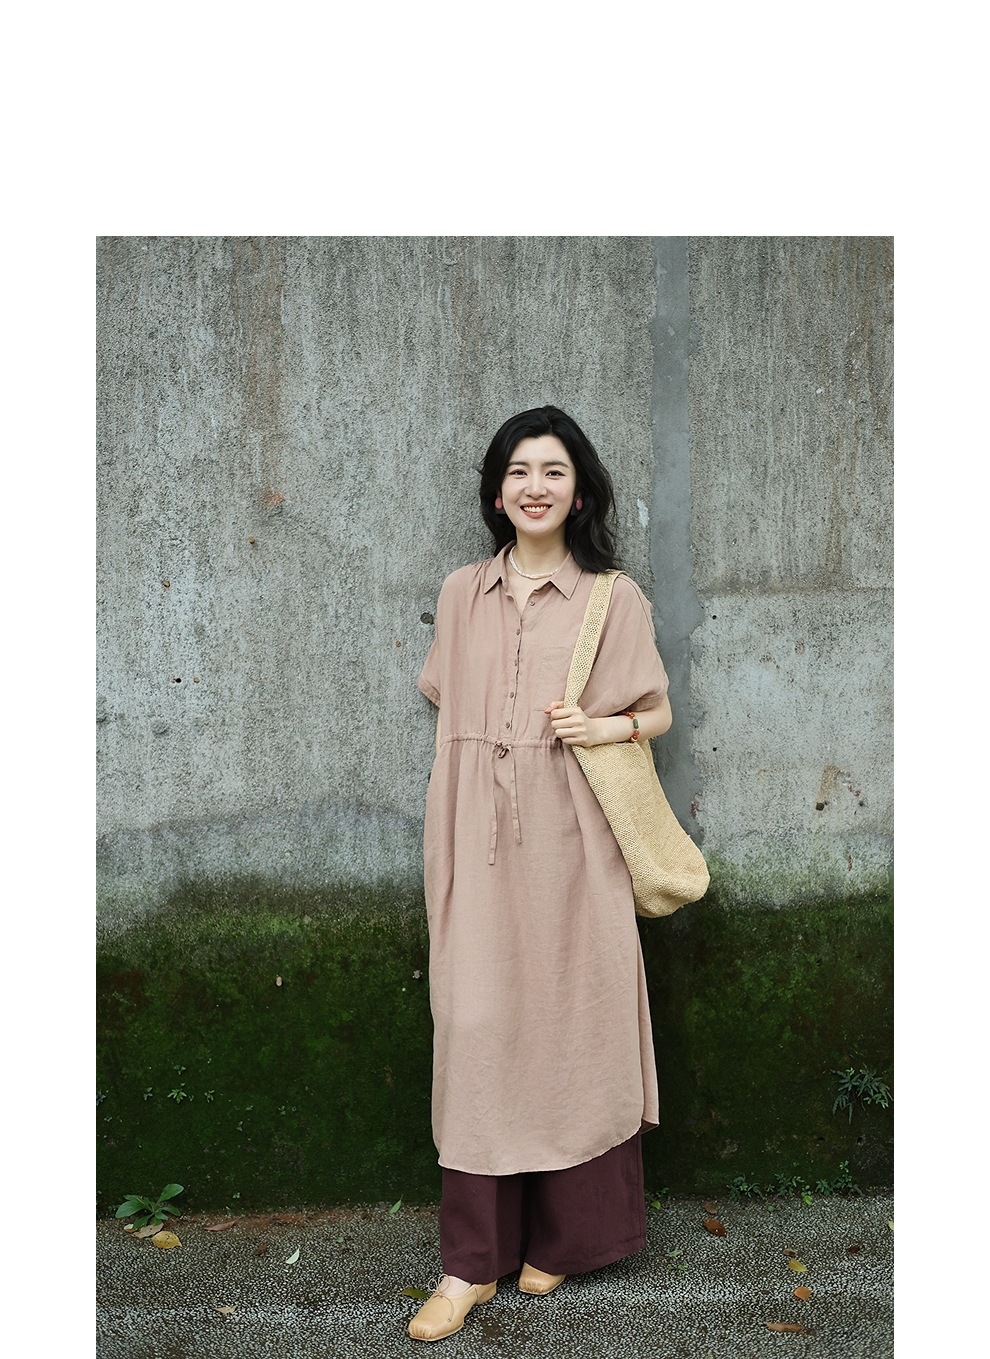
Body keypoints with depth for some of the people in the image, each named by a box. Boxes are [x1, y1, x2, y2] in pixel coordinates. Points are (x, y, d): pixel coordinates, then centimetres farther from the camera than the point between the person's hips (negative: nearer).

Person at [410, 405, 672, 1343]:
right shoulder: (461, 595, 10)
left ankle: (561, 1237, 27)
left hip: (570, 841, -2)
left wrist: (606, 726, -13)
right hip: (478, 841, 2)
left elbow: (658, 711, 7)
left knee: (571, 1020, 6)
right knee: (476, 1027, 1)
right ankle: (471, 1260, 15)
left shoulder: (614, 598, 2)